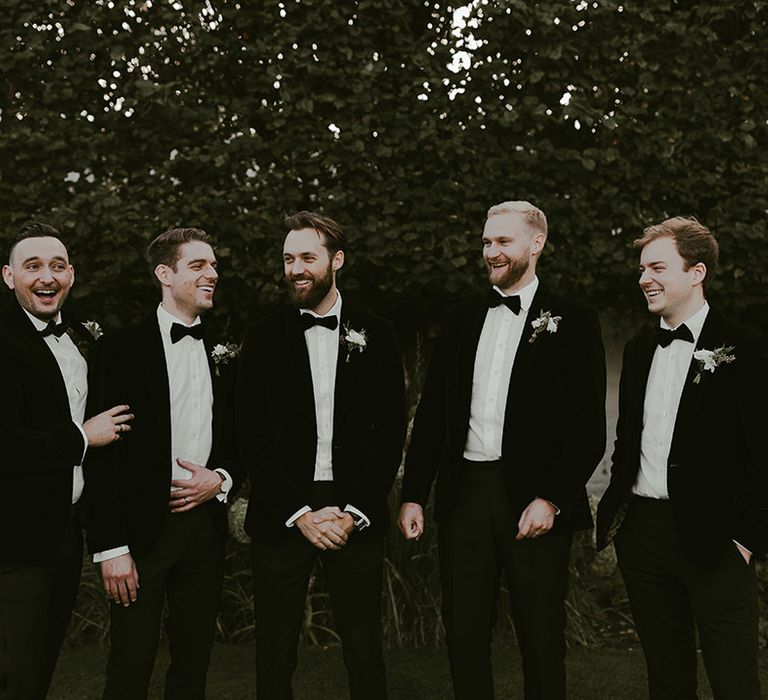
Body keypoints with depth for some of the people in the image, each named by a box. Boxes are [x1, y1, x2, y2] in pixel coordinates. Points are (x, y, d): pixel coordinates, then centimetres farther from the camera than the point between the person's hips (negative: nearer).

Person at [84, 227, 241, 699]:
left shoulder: (222, 354, 11)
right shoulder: (123, 347, -5)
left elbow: (240, 442, 18)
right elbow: (102, 453, -9)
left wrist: (222, 479, -5)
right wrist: (111, 547, -13)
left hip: (205, 523, 5)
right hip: (144, 529, -4)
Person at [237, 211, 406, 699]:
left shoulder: (376, 335, 4)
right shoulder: (265, 338, 4)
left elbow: (391, 433, 3)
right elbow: (254, 438, 0)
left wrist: (354, 512, -7)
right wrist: (298, 512, -8)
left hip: (357, 516, 0)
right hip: (282, 515, 0)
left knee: (365, 653, 7)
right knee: (275, 654, 8)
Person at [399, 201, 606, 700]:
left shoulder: (573, 323, -1)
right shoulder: (461, 321, 12)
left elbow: (589, 428, -6)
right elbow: (432, 415, 12)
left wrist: (551, 499, -14)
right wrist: (414, 495, 7)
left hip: (535, 498, -4)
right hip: (464, 493, 4)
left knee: (542, 640, 7)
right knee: (465, 636, 11)